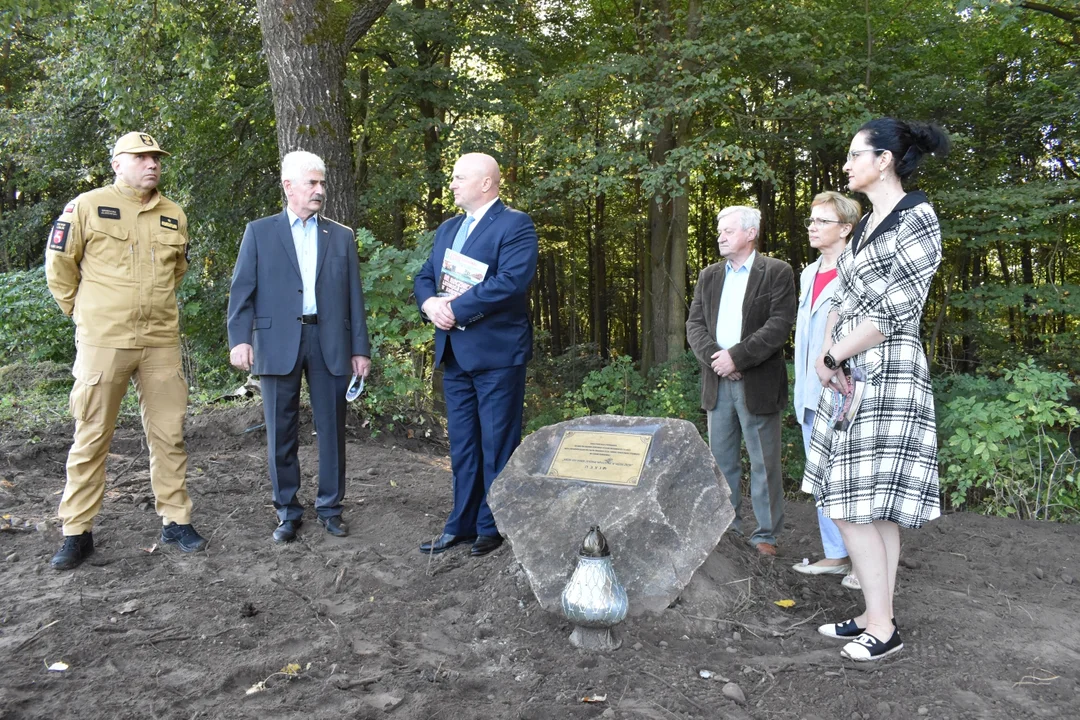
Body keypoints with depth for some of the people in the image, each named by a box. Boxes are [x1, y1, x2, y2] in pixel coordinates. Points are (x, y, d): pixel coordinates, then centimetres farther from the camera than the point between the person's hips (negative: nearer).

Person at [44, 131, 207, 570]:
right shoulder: (87, 206, -2)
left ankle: (175, 521, 18)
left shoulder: (174, 216, 10)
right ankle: (77, 532, 15)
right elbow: (58, 264, 4)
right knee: (91, 438, 3)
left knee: (169, 434, 6)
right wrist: (82, 311, 9)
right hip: (103, 342, -3)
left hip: (161, 342, 4)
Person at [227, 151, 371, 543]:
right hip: (278, 344, -1)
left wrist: (360, 348, 5)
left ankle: (330, 507, 20)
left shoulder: (342, 236, 12)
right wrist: (240, 338, -11)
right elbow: (242, 289, 2)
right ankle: (287, 511, 19)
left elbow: (354, 297, 10)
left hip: (330, 344, 1)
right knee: (281, 433, 5)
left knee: (332, 429, 5)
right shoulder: (259, 232, 8)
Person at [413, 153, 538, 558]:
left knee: (496, 445, 3)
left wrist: (457, 308, -18)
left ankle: (493, 526, 15)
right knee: (462, 445, 13)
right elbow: (424, 278, 16)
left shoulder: (515, 225, -7)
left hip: (496, 353, -7)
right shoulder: (447, 229, 18)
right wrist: (430, 303, -7)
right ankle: (462, 524, 24)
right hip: (454, 353, 7)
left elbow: (511, 281, -21)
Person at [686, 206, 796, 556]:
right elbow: (694, 324, 7)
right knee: (720, 458, 11)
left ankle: (766, 533, 12)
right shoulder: (709, 276, 14)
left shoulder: (777, 272, -2)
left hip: (757, 383, -5)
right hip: (717, 382, 5)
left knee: (764, 462, 2)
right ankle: (726, 523, 23)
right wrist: (714, 357, -10)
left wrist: (736, 356, -17)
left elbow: (779, 325, -12)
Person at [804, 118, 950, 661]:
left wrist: (832, 359, -9)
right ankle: (876, 617, 19)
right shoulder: (867, 224, 16)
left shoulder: (916, 219, -11)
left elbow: (893, 311, -17)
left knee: (852, 506, -7)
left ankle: (882, 628, 4)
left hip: (886, 378, -9)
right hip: (851, 378, 9)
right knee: (872, 507, 11)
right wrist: (829, 352, -2)